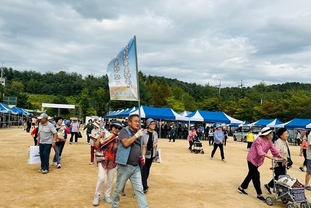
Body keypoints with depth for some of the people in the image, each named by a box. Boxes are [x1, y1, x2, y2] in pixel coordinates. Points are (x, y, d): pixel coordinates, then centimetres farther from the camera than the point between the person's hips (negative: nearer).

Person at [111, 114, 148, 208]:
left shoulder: (139, 133, 12)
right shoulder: (124, 131, -7)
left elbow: (143, 146, 22)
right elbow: (126, 143, -23)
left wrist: (143, 155, 4)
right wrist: (137, 135, -19)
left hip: (136, 167, 5)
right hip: (125, 166, -5)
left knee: (139, 189, 6)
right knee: (118, 188, 11)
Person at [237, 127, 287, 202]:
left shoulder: (269, 141, -1)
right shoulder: (259, 140, -24)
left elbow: (274, 150, -4)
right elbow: (260, 152, -33)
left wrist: (283, 157, -15)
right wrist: (271, 157, -41)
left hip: (257, 160, 8)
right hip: (252, 159, -8)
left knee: (251, 174, 16)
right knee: (256, 176, -5)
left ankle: (241, 188, 30)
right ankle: (259, 195, 4)